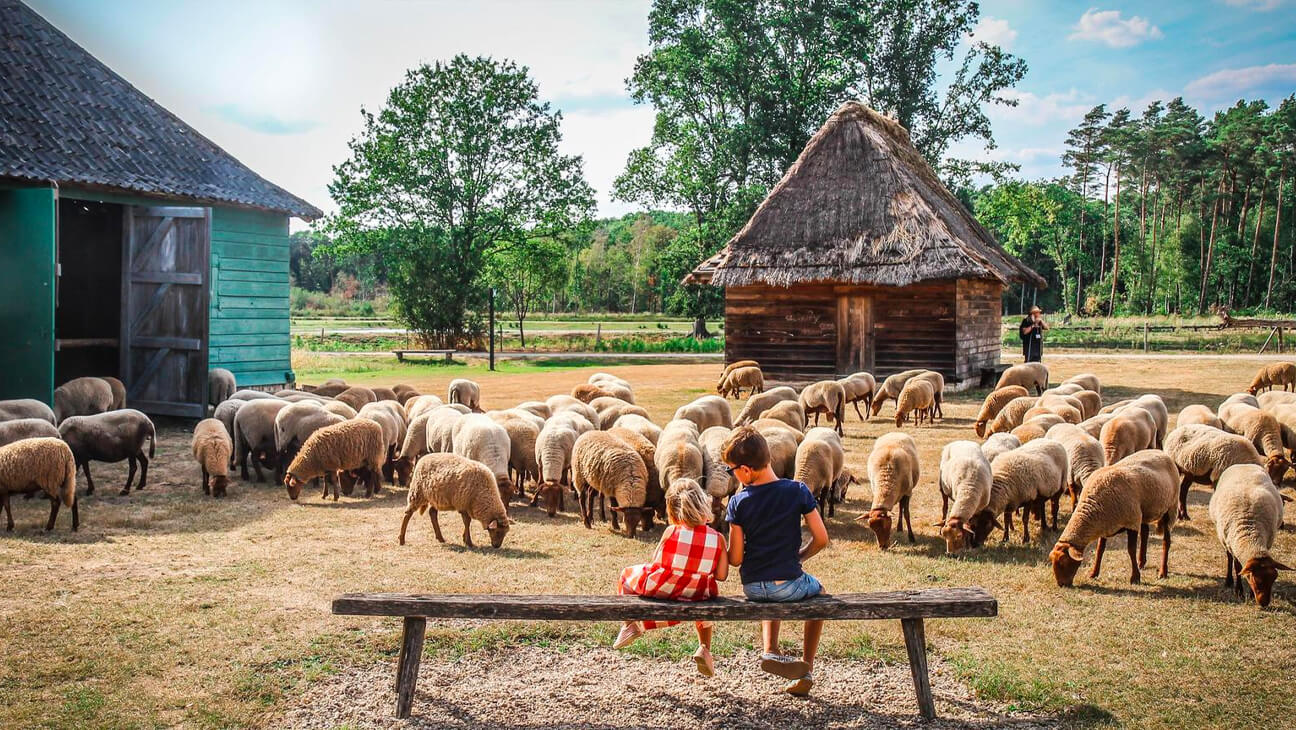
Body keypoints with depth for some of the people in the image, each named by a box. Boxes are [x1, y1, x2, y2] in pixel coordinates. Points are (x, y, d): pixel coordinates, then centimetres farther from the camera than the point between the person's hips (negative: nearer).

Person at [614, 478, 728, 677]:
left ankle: (630, 624, 28)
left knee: (628, 575, 26)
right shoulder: (717, 538, -6)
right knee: (706, 595, 39)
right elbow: (721, 575, -3)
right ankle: (704, 648, 25)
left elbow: (655, 562, 1)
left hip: (658, 589, -2)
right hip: (696, 592, 2)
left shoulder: (671, 532, -10)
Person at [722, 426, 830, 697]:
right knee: (818, 592, 33)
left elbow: (735, 558, -8)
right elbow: (821, 539, -6)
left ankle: (770, 651, 14)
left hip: (752, 588, 1)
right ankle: (806, 669, 27)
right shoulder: (798, 491, -9)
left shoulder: (739, 502, -10)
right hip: (790, 585, -1)